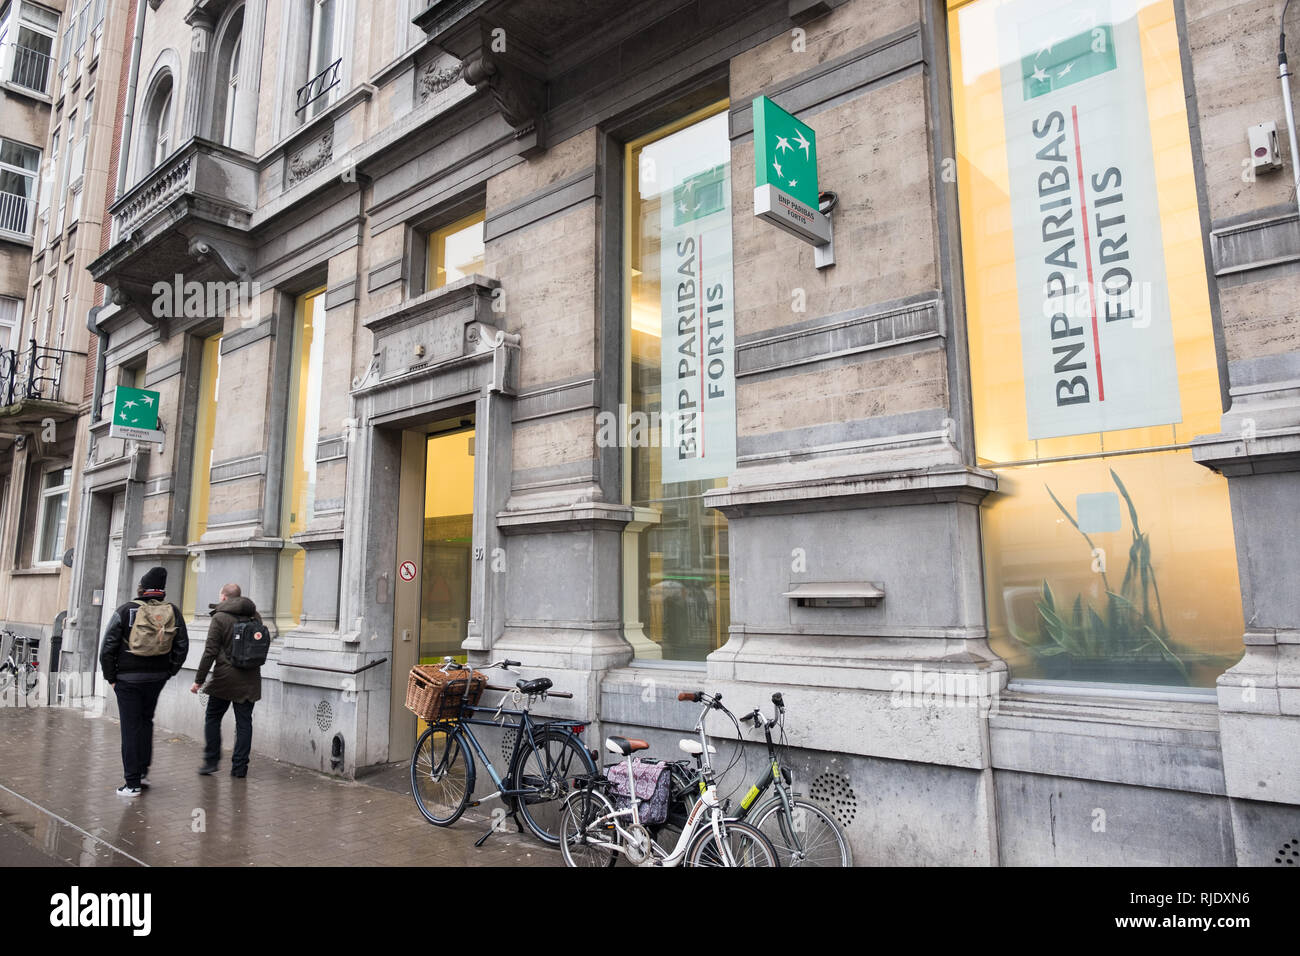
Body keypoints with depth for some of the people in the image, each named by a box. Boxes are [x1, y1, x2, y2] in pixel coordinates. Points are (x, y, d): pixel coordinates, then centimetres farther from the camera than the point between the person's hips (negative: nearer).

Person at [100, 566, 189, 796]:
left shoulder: (125, 611, -9)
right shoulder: (173, 613, 1)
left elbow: (108, 647, -8)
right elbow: (182, 646, 3)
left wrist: (111, 677, 1)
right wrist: (169, 672, 11)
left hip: (128, 678, -3)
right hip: (157, 678, 3)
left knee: (131, 727, 3)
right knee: (146, 721, 21)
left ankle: (133, 782, 6)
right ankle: (143, 771, 25)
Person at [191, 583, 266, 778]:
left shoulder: (220, 618, -8)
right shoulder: (255, 616, 7)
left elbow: (210, 652, -10)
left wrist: (199, 679, -4)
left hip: (225, 678, -4)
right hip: (250, 679, 4)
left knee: (212, 718, 14)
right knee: (244, 722, 6)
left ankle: (211, 761, 17)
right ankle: (240, 767, 8)